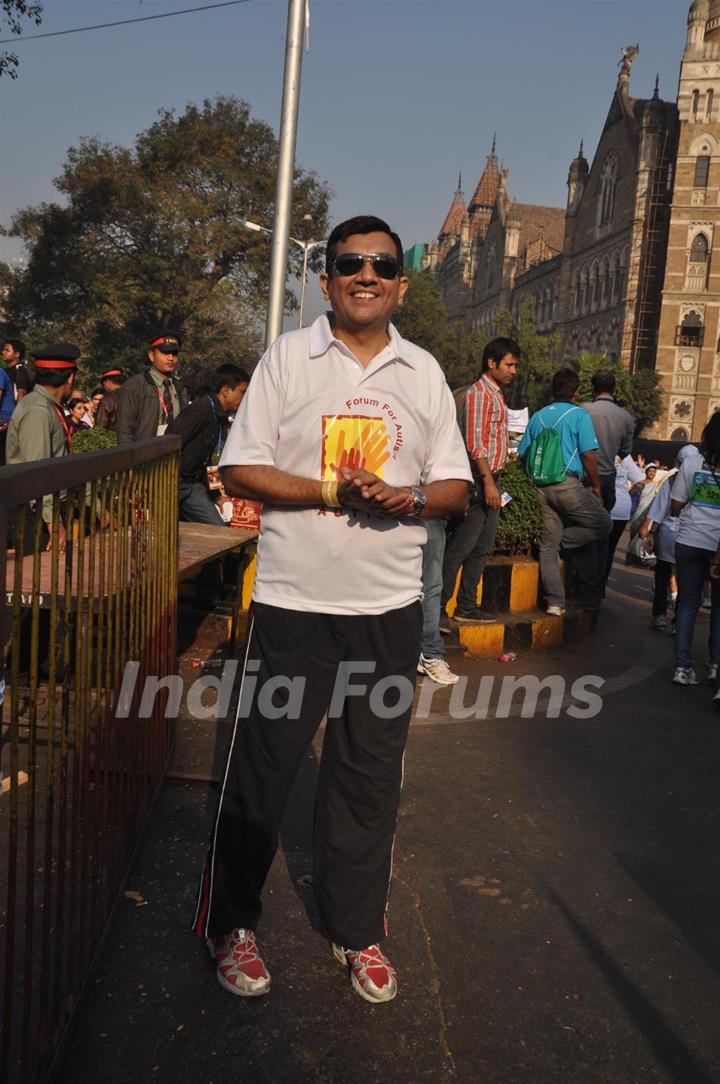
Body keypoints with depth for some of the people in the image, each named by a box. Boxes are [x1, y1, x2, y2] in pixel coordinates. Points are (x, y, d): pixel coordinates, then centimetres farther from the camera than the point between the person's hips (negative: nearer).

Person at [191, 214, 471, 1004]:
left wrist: (412, 498, -13)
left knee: (370, 775, 12)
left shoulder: (424, 372, 9)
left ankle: (357, 928, 30)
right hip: (293, 603, -2)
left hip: (390, 609, 3)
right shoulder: (288, 358, 1)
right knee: (261, 768, 6)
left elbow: (456, 486, 10)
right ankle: (230, 923, 26)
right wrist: (331, 492, -16)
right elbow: (240, 470, -4)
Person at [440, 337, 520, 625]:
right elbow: (475, 442, -19)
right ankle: (437, 607, -3)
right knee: (460, 547, -8)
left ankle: (466, 607, 18)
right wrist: (488, 482, -22)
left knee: (482, 548, 11)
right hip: (479, 479, -10)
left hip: (490, 479, 10)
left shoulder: (496, 394, 19)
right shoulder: (479, 393, -11)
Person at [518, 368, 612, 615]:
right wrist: (596, 486, 4)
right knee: (604, 524, 11)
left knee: (548, 544, 7)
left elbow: (523, 455, 12)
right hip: (568, 484, -5)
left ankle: (555, 602, 5)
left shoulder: (537, 417, 14)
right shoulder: (579, 415, -1)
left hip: (541, 486, 6)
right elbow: (588, 455, -7)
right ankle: (564, 540, -6)